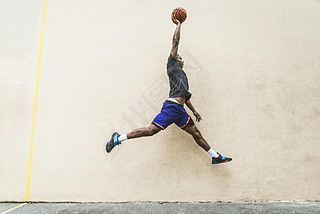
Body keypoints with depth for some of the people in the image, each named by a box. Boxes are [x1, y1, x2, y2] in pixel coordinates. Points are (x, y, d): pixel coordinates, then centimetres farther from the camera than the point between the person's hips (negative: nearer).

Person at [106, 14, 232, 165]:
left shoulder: (181, 75, 32)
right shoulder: (172, 65, 9)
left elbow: (185, 96, 33)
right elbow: (175, 41, 4)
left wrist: (194, 111, 30)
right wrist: (178, 24, 15)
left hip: (179, 110, 9)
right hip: (171, 107, -9)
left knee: (196, 133, 11)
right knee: (151, 130, -16)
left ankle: (216, 157, 19)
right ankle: (118, 138, -8)